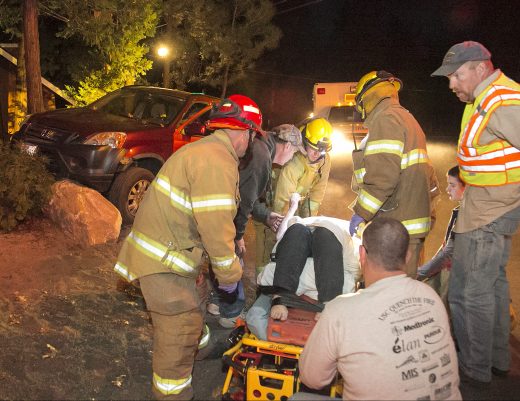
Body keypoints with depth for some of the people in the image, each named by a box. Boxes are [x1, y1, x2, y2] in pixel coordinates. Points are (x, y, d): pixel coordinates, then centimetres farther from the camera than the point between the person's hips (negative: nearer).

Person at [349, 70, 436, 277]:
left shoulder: (386, 119, -10)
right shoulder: (406, 118, 22)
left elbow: (383, 177, -22)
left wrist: (360, 213, -15)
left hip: (397, 226, -10)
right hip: (412, 220, 11)